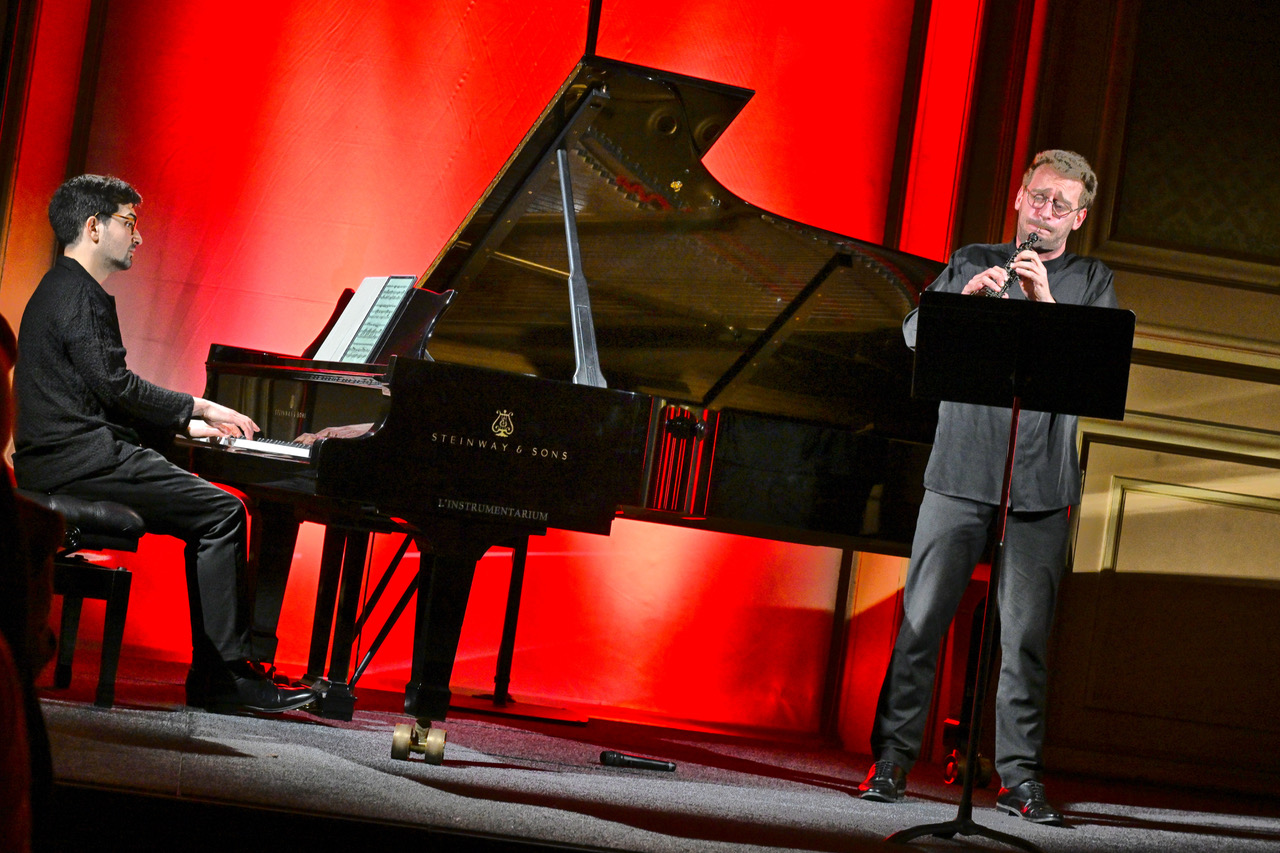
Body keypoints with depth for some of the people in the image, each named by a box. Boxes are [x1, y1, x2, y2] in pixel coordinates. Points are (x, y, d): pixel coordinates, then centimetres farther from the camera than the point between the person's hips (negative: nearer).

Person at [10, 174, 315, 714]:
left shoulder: (71, 291, 23)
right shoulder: (77, 295, -11)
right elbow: (115, 387, -19)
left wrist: (189, 423, 16)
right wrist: (199, 408, -7)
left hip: (71, 459, 11)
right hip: (79, 461, -11)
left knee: (210, 517, 11)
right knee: (222, 513, -12)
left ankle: (216, 674, 4)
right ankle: (222, 675, -13)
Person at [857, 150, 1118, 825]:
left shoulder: (1091, 282, 10)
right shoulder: (971, 263, 13)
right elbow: (913, 335, 4)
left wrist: (1045, 303, -17)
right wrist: (965, 298, -14)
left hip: (1041, 488, 0)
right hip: (960, 472, 0)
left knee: (1027, 636, 0)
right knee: (921, 619, -1)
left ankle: (1019, 777, 7)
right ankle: (891, 758, 6)